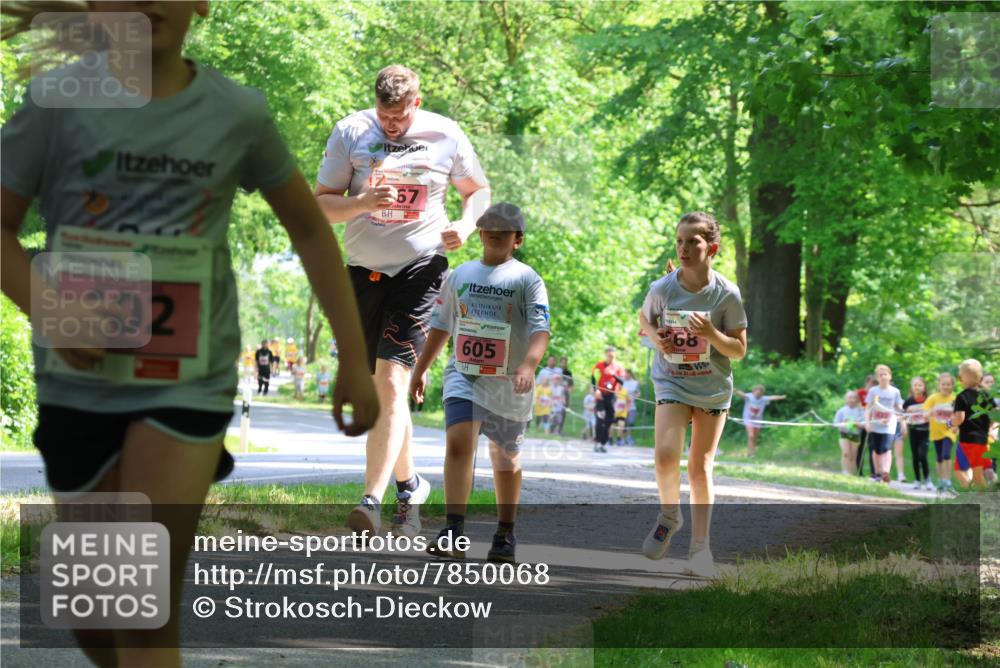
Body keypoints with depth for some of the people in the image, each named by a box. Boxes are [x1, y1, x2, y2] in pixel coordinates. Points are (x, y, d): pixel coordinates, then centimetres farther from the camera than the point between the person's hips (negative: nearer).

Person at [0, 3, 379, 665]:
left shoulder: (238, 113, -3)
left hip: (189, 380, -1)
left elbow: (311, 231, 9)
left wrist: (355, 360, 7)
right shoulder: (58, 102, -5)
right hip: (80, 379, 1)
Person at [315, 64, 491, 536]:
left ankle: (372, 498, -23)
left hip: (420, 269, -3)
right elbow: (320, 204, 0)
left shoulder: (446, 137, -1)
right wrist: (365, 202, -19)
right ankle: (409, 484, 31)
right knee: (379, 388, 11)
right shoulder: (349, 133, -1)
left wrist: (467, 223, -6)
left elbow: (478, 190, 15)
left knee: (391, 382, -16)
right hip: (364, 271, 3)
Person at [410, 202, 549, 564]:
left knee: (505, 458, 10)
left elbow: (540, 330, -14)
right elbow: (441, 325, 21)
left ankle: (505, 535, 27)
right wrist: (421, 368, 23)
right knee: (459, 443, -19)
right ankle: (454, 532, -26)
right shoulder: (461, 275, 11)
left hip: (508, 385, -2)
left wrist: (529, 364, -32)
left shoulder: (526, 279, -2)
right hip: (463, 376, 2)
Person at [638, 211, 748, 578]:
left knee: (701, 467, 3)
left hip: (713, 389, 0)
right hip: (672, 384, 0)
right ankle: (669, 515, 11)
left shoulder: (726, 294, -13)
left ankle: (700, 547, 12)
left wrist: (711, 333, -25)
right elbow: (644, 318, 12)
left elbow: (739, 350, -7)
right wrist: (655, 337, -10)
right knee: (666, 455, -19)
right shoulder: (662, 289, -10)